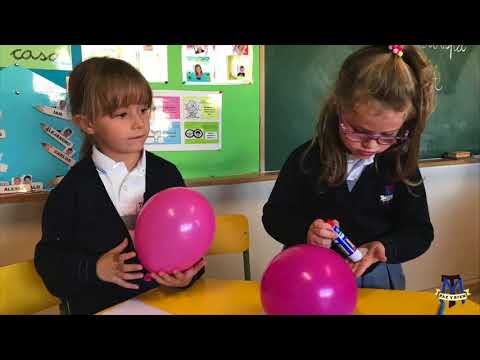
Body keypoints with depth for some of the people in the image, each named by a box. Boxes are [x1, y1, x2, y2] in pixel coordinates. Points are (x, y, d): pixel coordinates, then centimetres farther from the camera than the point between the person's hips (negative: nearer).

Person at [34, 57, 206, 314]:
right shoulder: (74, 188, -4)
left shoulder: (167, 174, 2)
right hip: (97, 306, -2)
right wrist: (94, 269, -15)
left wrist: (189, 273, -12)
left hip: (163, 300, 2)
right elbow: (49, 257, 0)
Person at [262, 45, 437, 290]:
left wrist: (384, 248, -20)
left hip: (377, 277, 1)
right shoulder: (306, 159, -11)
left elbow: (419, 232, -2)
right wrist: (304, 231, -23)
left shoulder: (402, 166, -7)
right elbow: (273, 216, -3)